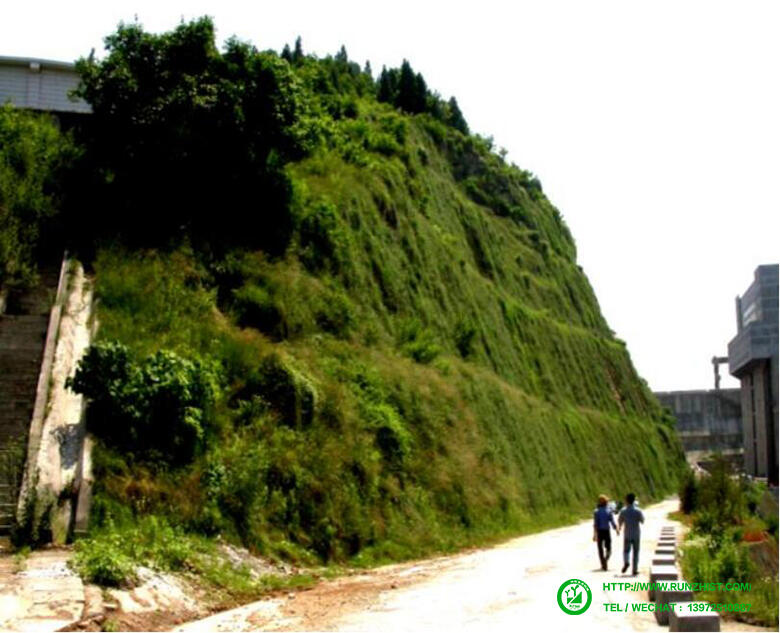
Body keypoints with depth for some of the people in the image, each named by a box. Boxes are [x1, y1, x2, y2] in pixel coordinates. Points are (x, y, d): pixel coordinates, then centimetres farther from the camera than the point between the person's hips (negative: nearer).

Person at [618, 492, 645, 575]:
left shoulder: (623, 511, -6)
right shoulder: (638, 511, -9)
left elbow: (619, 522, 4)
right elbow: (642, 521, 1)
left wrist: (618, 529, 25)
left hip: (627, 534, 0)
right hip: (636, 534, 0)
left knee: (626, 550, 13)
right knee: (636, 552, 10)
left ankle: (626, 562, -15)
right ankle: (634, 569, 7)